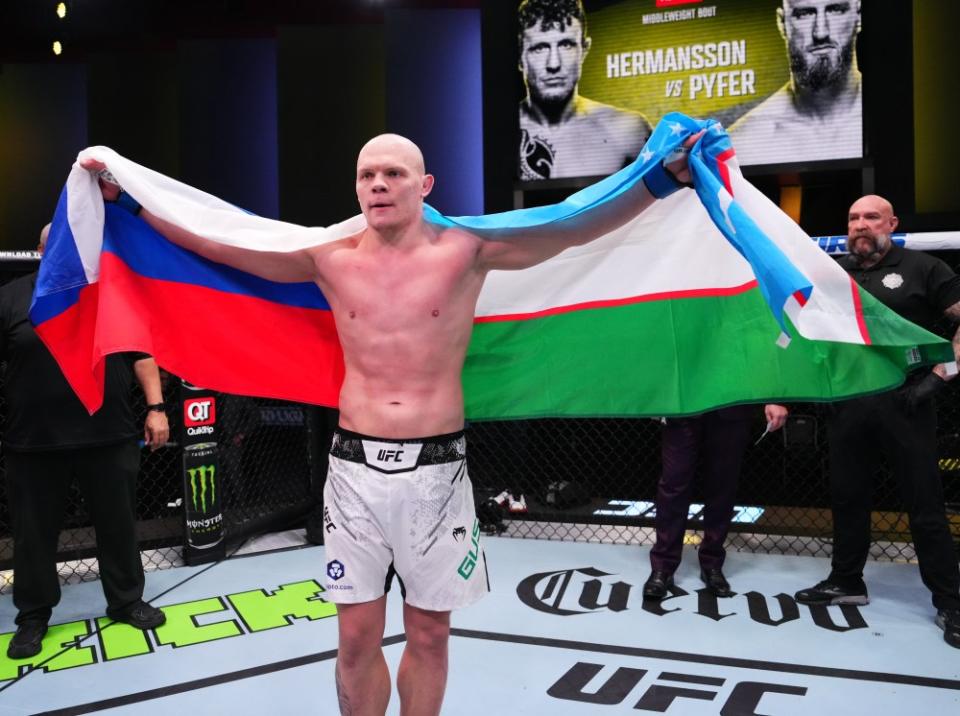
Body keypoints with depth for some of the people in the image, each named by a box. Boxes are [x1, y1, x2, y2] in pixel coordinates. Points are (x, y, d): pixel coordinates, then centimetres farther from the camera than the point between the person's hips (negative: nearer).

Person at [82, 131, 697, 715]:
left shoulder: (466, 251, -3)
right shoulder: (328, 259, 2)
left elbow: (579, 226, -5)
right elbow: (215, 242, 6)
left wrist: (667, 175, -11)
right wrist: (122, 194, 6)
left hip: (436, 470, -1)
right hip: (356, 469, 1)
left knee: (429, 634, 13)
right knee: (357, 637, 10)